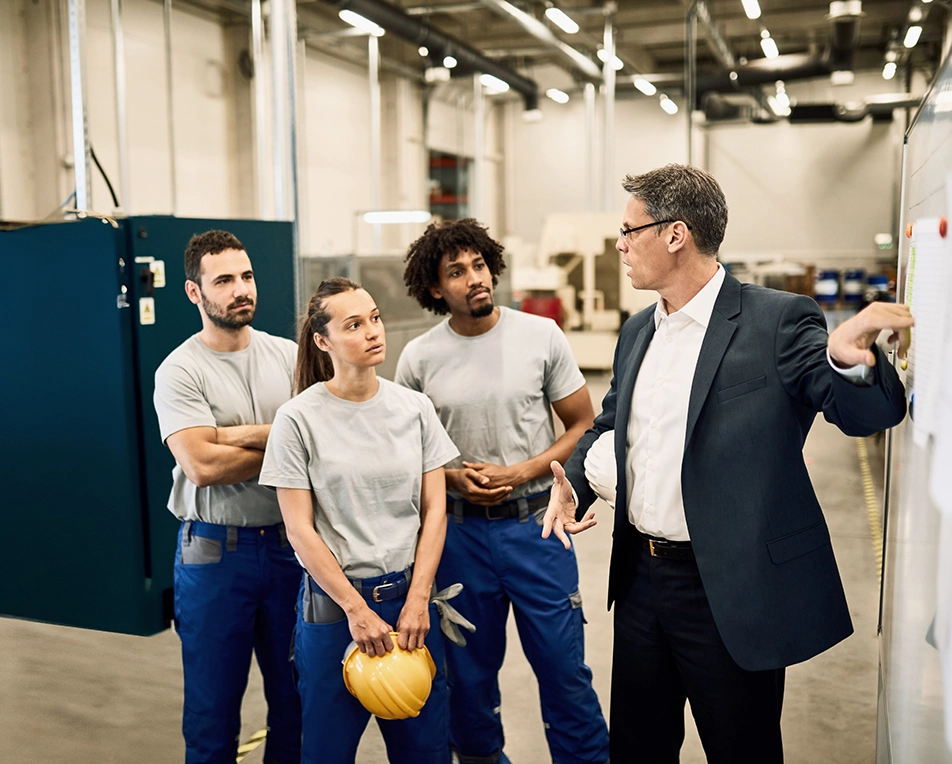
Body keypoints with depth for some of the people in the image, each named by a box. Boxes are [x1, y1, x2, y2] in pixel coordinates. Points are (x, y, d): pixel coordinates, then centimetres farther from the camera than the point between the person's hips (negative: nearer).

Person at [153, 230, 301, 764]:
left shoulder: (289, 356, 3)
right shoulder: (180, 371, -7)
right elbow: (201, 465, -18)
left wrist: (236, 434, -17)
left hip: (288, 542, 3)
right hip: (216, 551, -3)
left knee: (297, 690, 15)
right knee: (214, 698, 11)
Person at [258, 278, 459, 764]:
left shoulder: (415, 408, 0)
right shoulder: (298, 419, -9)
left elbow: (434, 511, 2)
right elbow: (300, 530, -9)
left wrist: (416, 601, -4)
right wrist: (356, 609, -10)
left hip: (408, 593, 3)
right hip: (334, 602, -3)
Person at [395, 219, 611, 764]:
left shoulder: (541, 336, -4)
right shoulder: (419, 359, -1)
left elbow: (583, 426, 1)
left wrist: (519, 473, -12)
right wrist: (453, 477, -10)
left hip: (536, 522, -1)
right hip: (461, 529, 2)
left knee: (563, 667, 3)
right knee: (470, 671, 15)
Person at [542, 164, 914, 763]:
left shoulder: (777, 321, -13)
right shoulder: (638, 331, 8)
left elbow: (864, 413, -19)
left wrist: (850, 358, -43)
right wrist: (572, 483, 0)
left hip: (730, 594, -6)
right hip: (640, 577, 6)